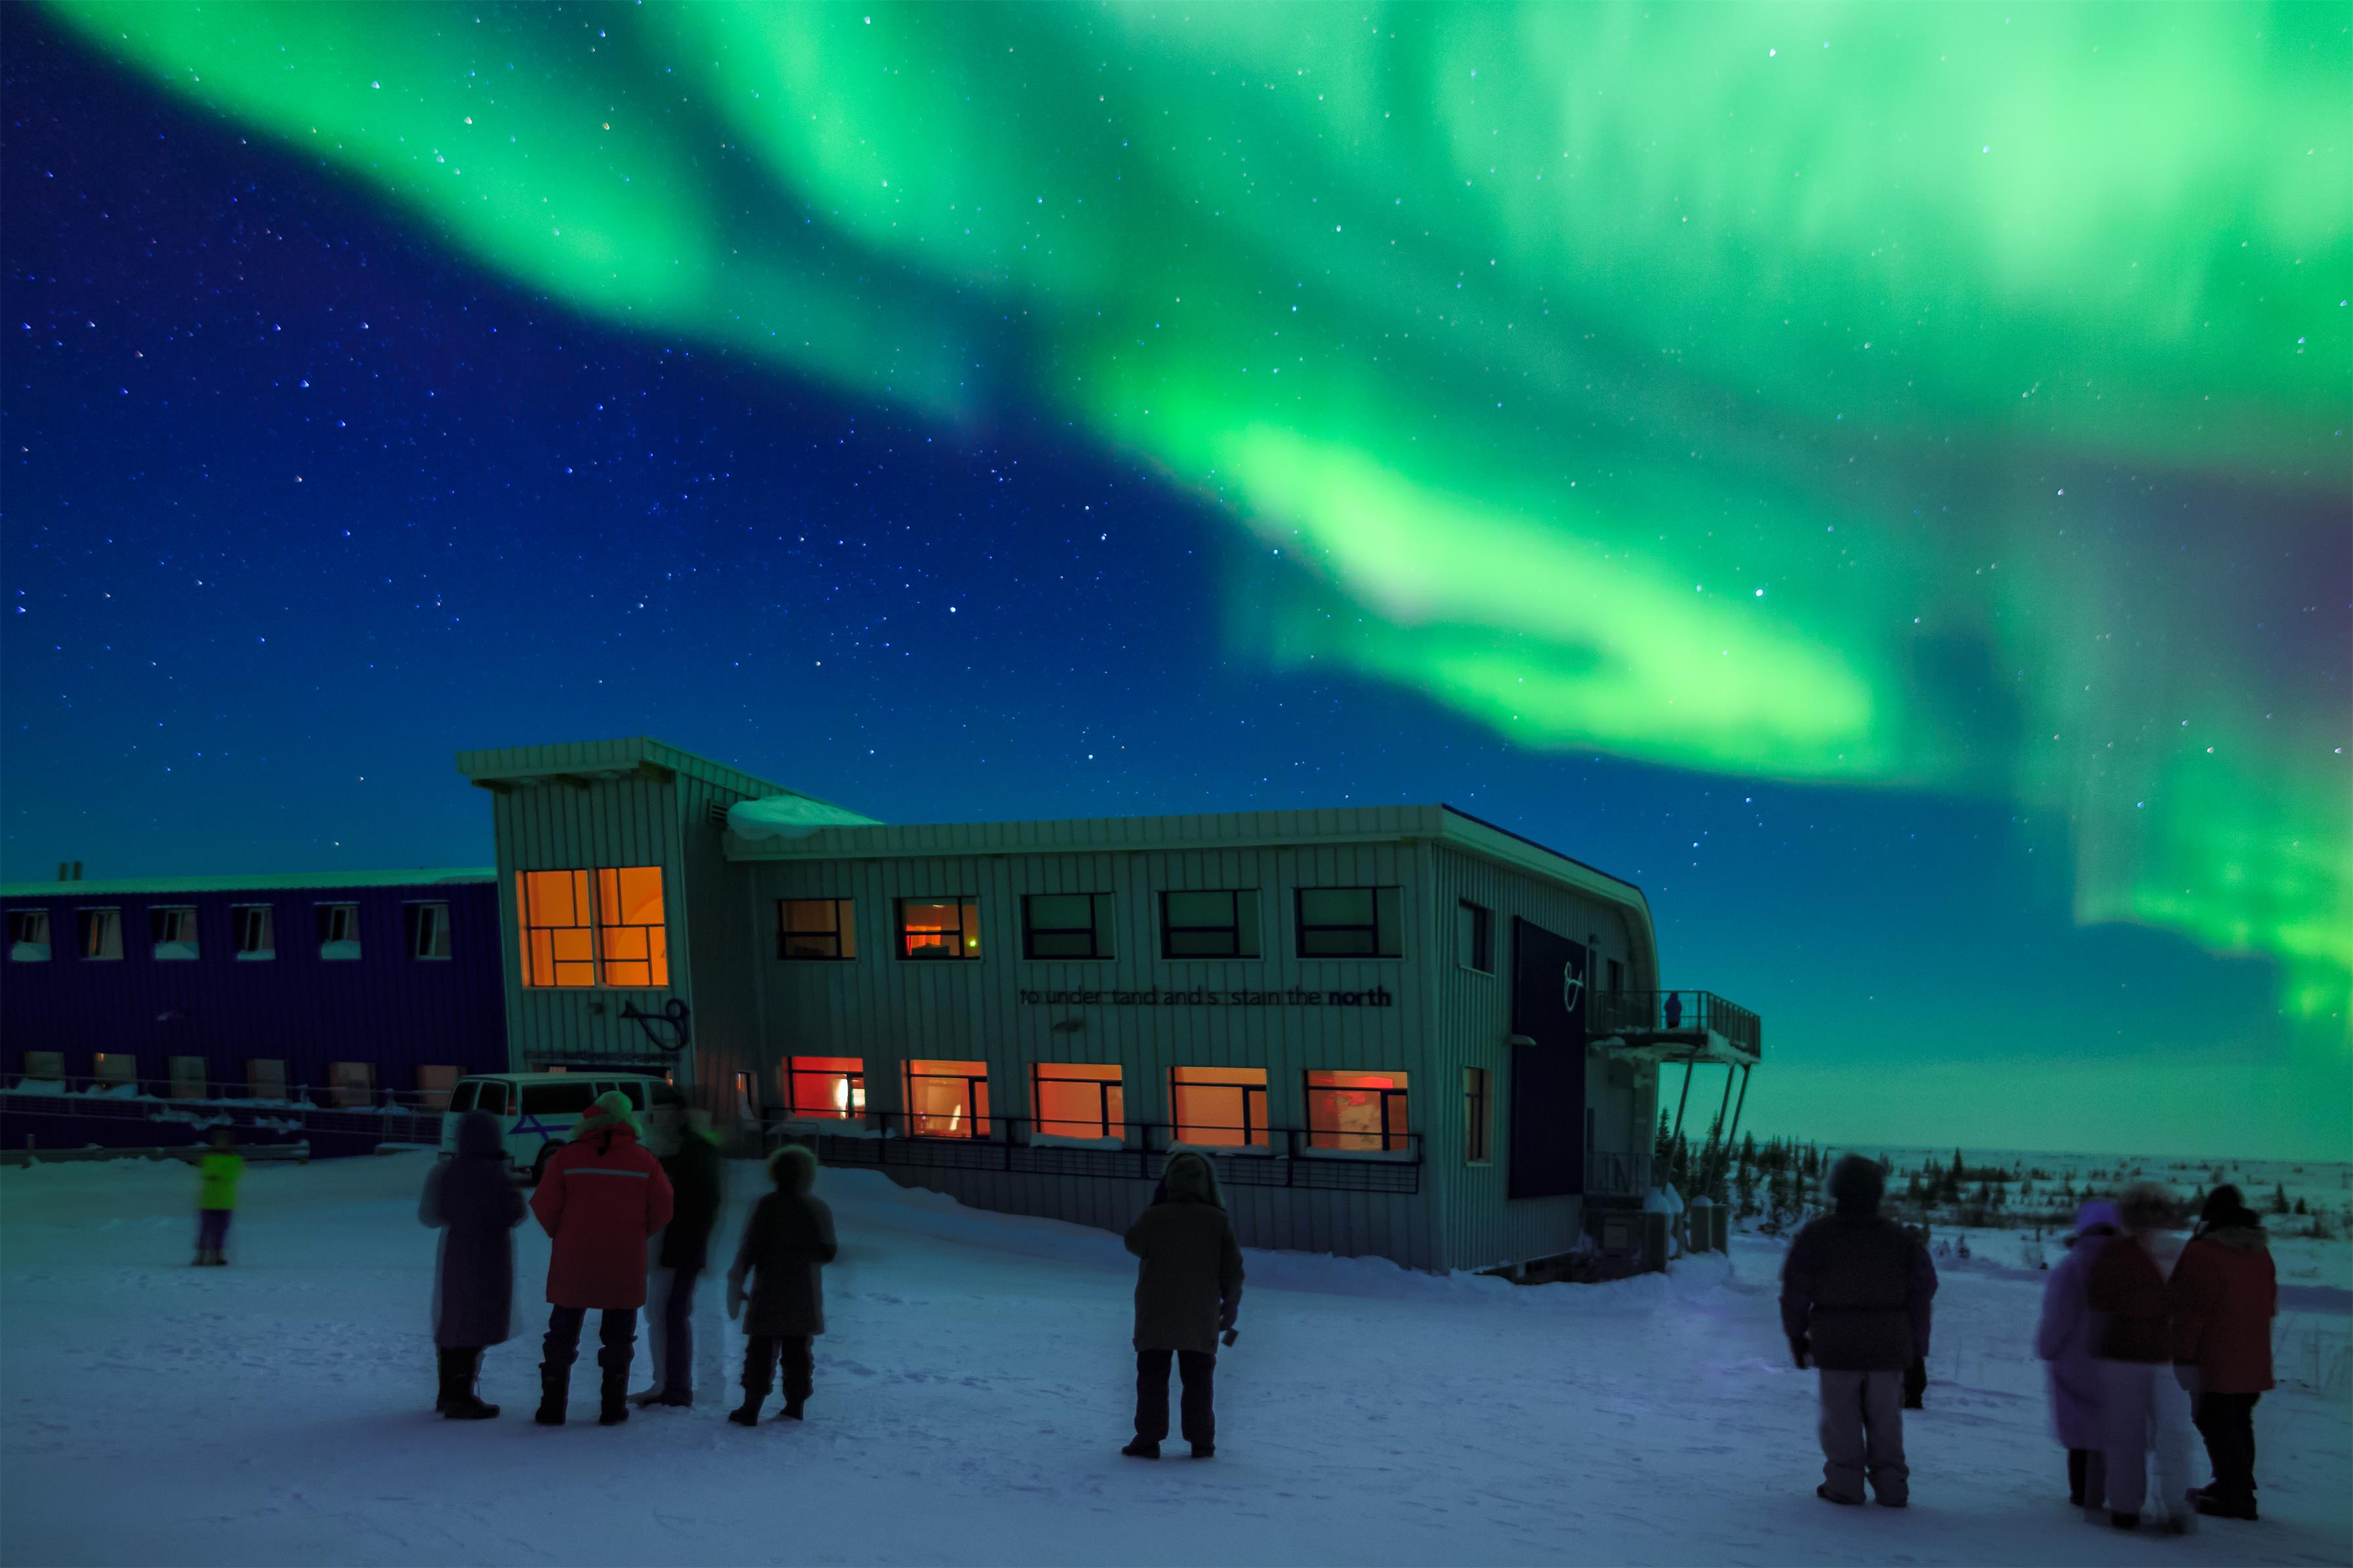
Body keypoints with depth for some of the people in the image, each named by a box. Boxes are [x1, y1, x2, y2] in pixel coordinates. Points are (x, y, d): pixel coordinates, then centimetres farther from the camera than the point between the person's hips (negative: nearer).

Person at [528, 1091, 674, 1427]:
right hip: (625, 1264, 0)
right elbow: (662, 1211, -1)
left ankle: (552, 1407, 12)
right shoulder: (643, 1160, -3)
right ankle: (612, 1408, 10)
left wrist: (561, 1233, 14)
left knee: (562, 1335, 11)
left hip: (573, 1261, 0)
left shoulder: (568, 1156, -6)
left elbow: (545, 1207, -6)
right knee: (618, 1337, 10)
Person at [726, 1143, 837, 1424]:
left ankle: (751, 1409, 1)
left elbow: (749, 1250, -10)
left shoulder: (766, 1206, -9)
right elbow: (828, 1253, 6)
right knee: (798, 1349, 11)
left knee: (761, 1350, 1)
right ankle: (795, 1406, 12)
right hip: (805, 1296, 3)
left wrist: (736, 1285, -3)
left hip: (769, 1293, -3)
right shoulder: (819, 1208, 2)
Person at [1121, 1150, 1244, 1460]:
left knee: (1152, 1376, 8)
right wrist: (1231, 1307, 12)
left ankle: (1148, 1438, 5)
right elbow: (1232, 1270, -1)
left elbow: (1133, 1243, 10)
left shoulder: (1153, 1217, -9)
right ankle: (1201, 1441, 11)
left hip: (1156, 1313, -1)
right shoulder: (1218, 1221, -5)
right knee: (1198, 1378, 11)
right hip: (1201, 1317, 1)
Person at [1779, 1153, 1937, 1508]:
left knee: (1841, 1416, 6)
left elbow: (1795, 1290, -4)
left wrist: (1796, 1335, 8)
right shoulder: (1899, 1238, 3)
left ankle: (1845, 1483, 5)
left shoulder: (1816, 1236, -5)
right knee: (1886, 1418, 11)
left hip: (1836, 1345, -2)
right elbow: (1922, 1291, 5)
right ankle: (1890, 1485, 12)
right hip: (1889, 1345, 2)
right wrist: (1916, 1347, 11)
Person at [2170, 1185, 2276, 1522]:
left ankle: (2235, 1496, -4)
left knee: (2215, 1423, -1)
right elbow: (2269, 1304, 17)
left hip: (2214, 1360, -8)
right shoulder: (2260, 1252, 9)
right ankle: (2238, 1489, 26)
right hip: (2253, 1362, 8)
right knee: (2240, 1423, 18)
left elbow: (2189, 1308, -17)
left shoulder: (2200, 1252, -15)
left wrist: (2183, 1355, -13)